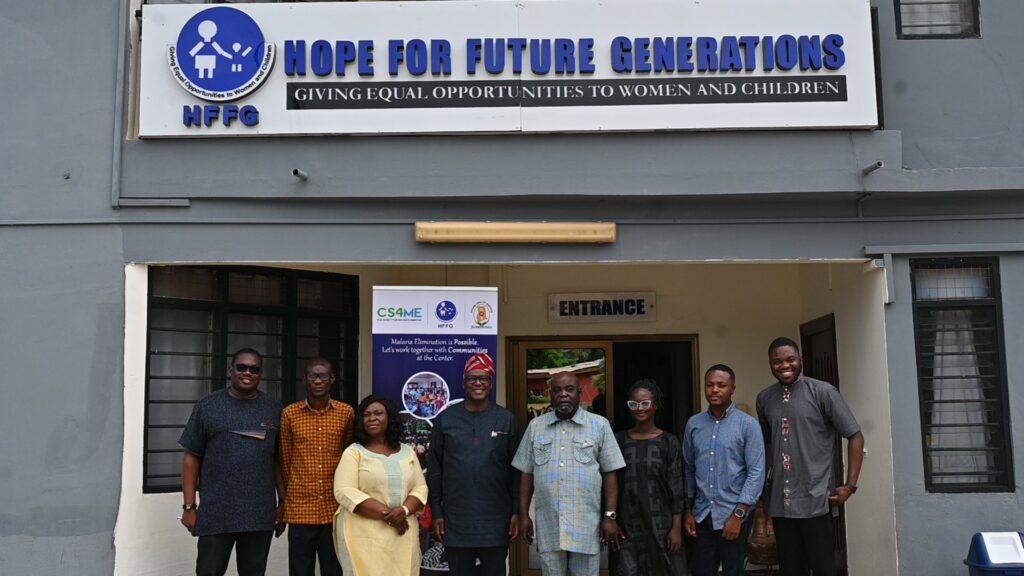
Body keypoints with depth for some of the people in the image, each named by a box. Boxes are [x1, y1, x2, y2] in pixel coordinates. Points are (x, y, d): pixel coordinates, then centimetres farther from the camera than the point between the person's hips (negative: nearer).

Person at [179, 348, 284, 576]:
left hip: (260, 515, 2)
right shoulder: (208, 407, 1)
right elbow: (191, 458, 2)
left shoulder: (274, 410, 6)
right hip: (215, 514, -1)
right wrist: (189, 506, -3)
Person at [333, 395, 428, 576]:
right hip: (365, 537, -3)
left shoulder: (407, 452, 13)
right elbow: (344, 492, -11)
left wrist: (404, 510, -14)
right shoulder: (353, 452, 0)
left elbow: (420, 488, 8)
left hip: (402, 535, 3)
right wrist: (386, 513, -17)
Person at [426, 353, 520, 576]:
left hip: (496, 521, 0)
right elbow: (434, 469, 4)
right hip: (456, 521, 0)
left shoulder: (506, 420, 2)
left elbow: (516, 470, 3)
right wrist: (436, 513, 0)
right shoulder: (445, 419, 2)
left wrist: (516, 511, -2)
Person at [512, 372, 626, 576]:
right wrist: (523, 514, 5)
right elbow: (527, 473, 10)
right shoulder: (536, 426, 7)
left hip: (586, 526, -2)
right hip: (548, 526, 2)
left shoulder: (599, 425, 1)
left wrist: (610, 516, -4)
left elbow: (610, 473, 1)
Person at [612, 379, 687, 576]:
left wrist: (676, 527, -7)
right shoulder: (619, 440, 4)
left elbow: (677, 489, -2)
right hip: (627, 526, 1)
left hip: (660, 525, -1)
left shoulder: (669, 442, -1)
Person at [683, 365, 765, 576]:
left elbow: (756, 473, -10)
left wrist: (738, 514, -15)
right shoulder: (694, 424, 6)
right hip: (702, 514, 3)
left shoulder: (748, 425, -6)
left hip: (735, 513, -3)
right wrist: (688, 511, 9)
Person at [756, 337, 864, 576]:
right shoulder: (764, 398, 8)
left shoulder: (822, 392, -5)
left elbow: (855, 437, -3)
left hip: (815, 500, -4)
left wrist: (850, 486, -8)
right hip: (780, 503, 4)